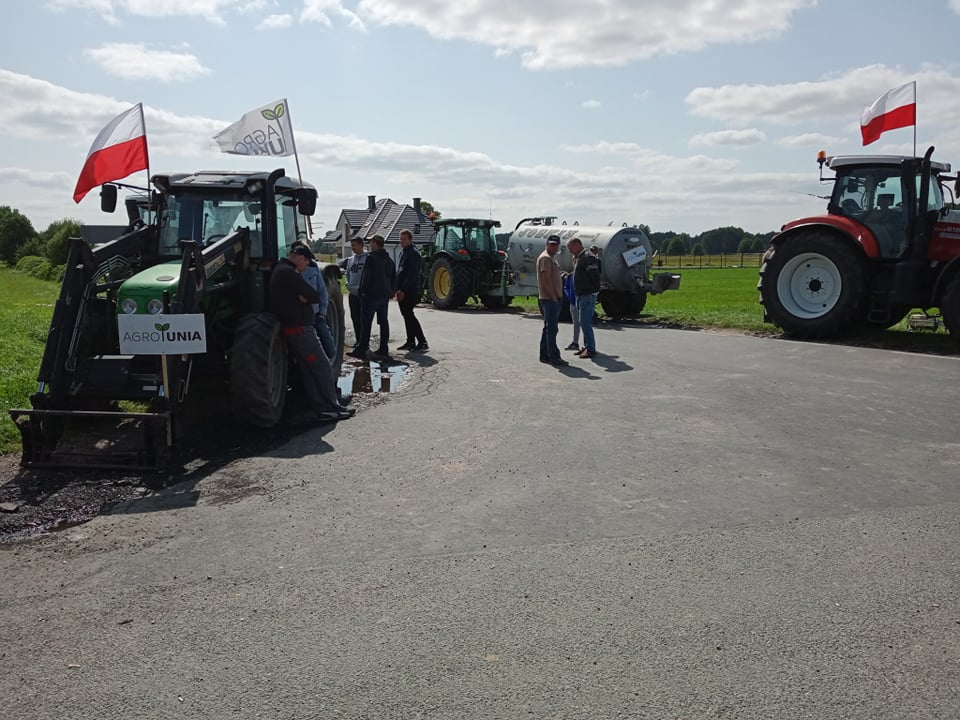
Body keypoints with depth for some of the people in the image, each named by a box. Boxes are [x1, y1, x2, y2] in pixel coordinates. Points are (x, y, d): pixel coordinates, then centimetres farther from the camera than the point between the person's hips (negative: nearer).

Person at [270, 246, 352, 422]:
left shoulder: (279, 271, 18)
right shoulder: (288, 272, -15)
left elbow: (301, 295, 14)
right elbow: (315, 296, -17)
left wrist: (304, 296, -5)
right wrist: (306, 296, 1)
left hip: (291, 327, 11)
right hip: (300, 328, -11)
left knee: (308, 370, 10)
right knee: (323, 366, -7)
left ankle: (321, 408, 11)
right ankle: (331, 408, -4)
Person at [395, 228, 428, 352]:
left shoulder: (413, 254, -12)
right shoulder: (402, 253, 18)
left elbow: (412, 275, -19)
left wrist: (403, 290, -21)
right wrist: (397, 289, 14)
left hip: (410, 291, -9)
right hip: (402, 291, 9)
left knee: (408, 315, -12)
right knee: (406, 315, 11)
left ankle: (422, 342, -10)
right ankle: (410, 342, 18)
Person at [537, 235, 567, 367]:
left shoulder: (551, 258, 21)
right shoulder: (545, 258, -13)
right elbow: (546, 280, -20)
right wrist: (554, 297, -20)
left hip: (552, 298, 11)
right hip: (550, 298, -11)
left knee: (548, 327, 13)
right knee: (552, 328, -10)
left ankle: (544, 355, 19)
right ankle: (554, 357, -9)